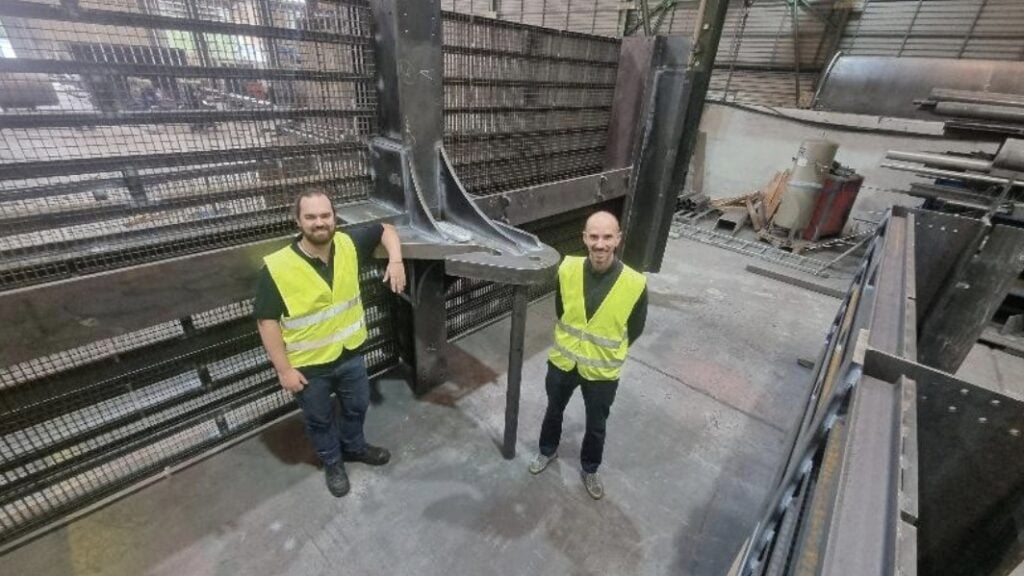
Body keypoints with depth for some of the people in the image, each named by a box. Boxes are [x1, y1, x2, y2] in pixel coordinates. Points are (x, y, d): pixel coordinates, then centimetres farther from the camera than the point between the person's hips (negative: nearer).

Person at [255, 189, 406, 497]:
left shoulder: (349, 244, -12)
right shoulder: (277, 268, -22)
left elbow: (385, 229, 3)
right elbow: (266, 321, -15)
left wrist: (395, 260, -14)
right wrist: (284, 369, -14)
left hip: (350, 353, 4)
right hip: (308, 366, -3)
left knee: (357, 406, 26)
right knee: (320, 420, 21)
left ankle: (354, 447, 55)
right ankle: (332, 462, 49)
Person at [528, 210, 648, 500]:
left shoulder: (635, 284, -24)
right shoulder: (568, 269, -18)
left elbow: (634, 330, -6)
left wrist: (606, 354, 4)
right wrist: (571, 342, 8)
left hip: (602, 372, -2)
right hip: (563, 361, 2)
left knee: (596, 426, 21)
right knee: (554, 411, 26)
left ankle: (589, 469, 50)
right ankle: (548, 450, 55)